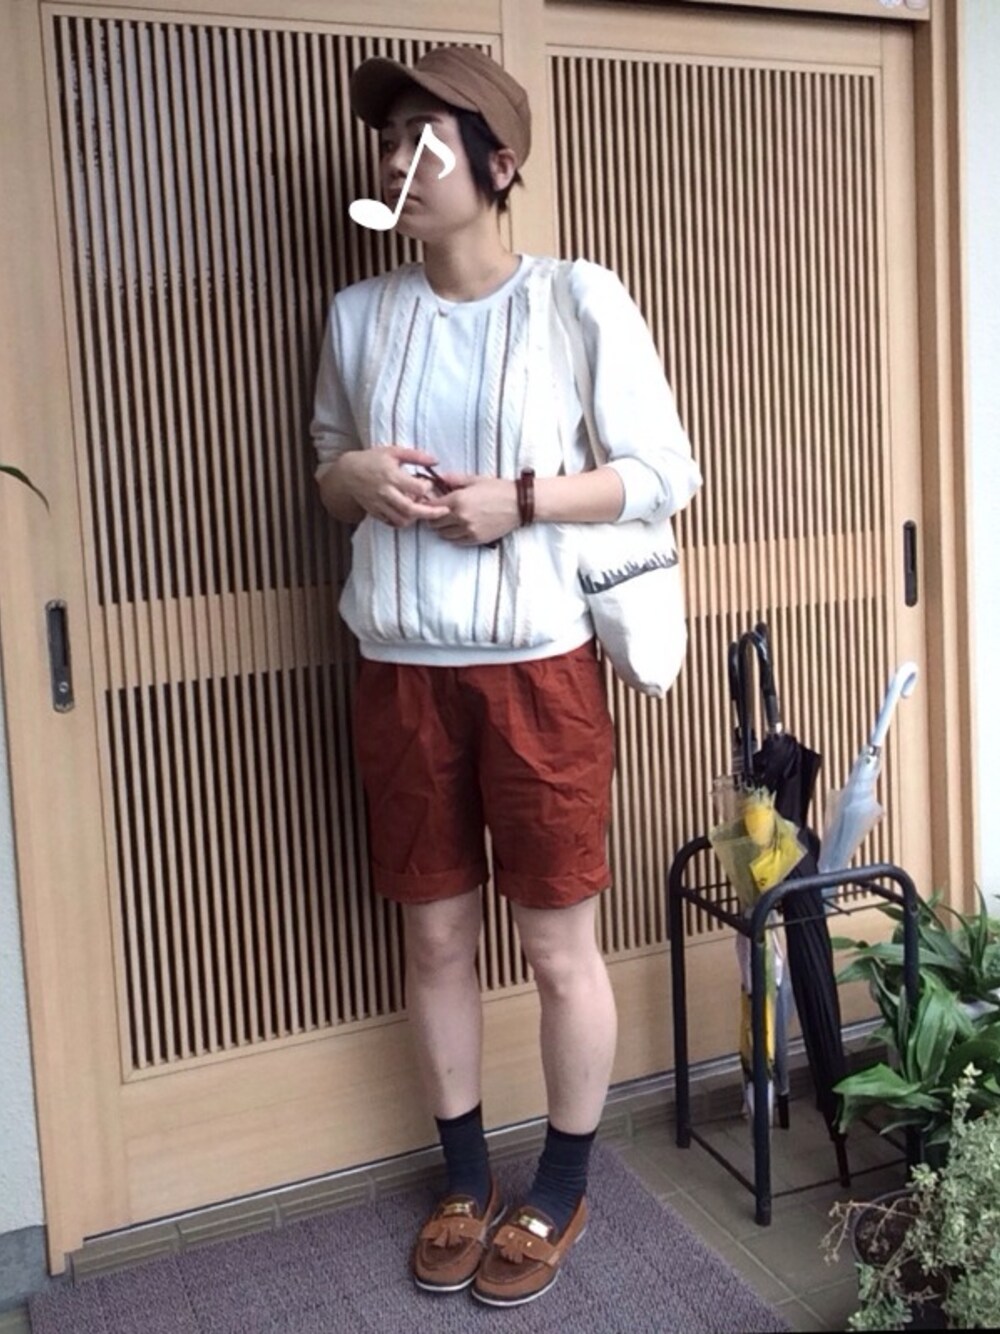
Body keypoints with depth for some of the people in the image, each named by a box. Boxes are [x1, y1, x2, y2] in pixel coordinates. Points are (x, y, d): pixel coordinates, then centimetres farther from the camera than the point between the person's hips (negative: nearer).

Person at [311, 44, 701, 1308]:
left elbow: (664, 472, -3)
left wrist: (522, 499, -16)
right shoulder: (357, 314, 7)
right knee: (437, 936, 14)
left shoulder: (580, 299, -5)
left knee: (560, 945, 7)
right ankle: (464, 1179, 34)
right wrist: (354, 478, -6)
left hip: (538, 668, -3)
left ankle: (562, 1193, 29)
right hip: (402, 673, 4)